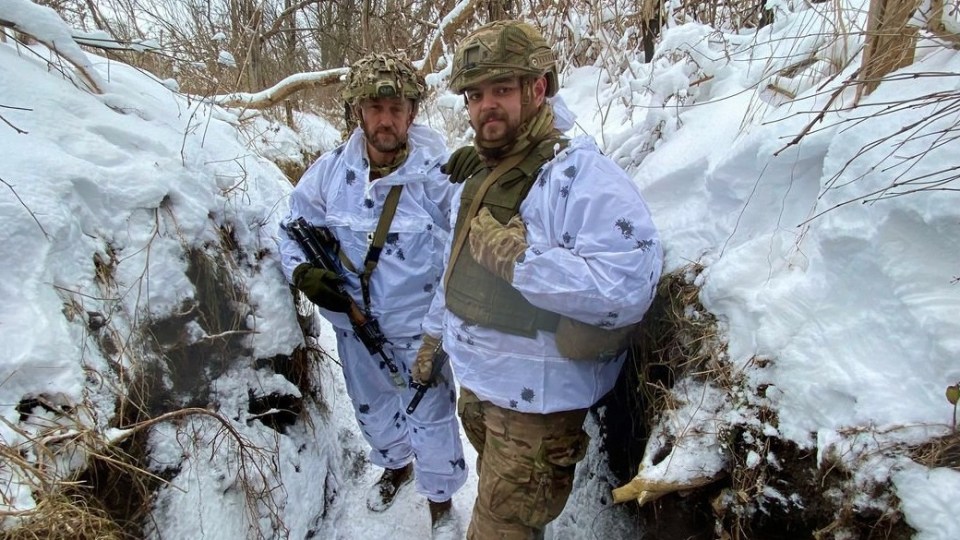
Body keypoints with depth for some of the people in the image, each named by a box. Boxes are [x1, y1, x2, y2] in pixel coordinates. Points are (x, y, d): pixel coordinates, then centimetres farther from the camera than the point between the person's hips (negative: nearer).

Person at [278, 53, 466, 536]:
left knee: (430, 417, 10)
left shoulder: (438, 174, -20)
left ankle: (440, 500, 39)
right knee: (371, 409, 26)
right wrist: (302, 271, -13)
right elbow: (295, 227, 4)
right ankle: (396, 465, 58)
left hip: (419, 324, -4)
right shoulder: (330, 170, -10)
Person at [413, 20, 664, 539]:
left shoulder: (582, 175, -23)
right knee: (495, 495, 29)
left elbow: (625, 288, -35)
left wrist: (515, 252, -32)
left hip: (535, 399, -8)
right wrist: (434, 336, 24)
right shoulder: (477, 176, 8)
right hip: (475, 381, 9)